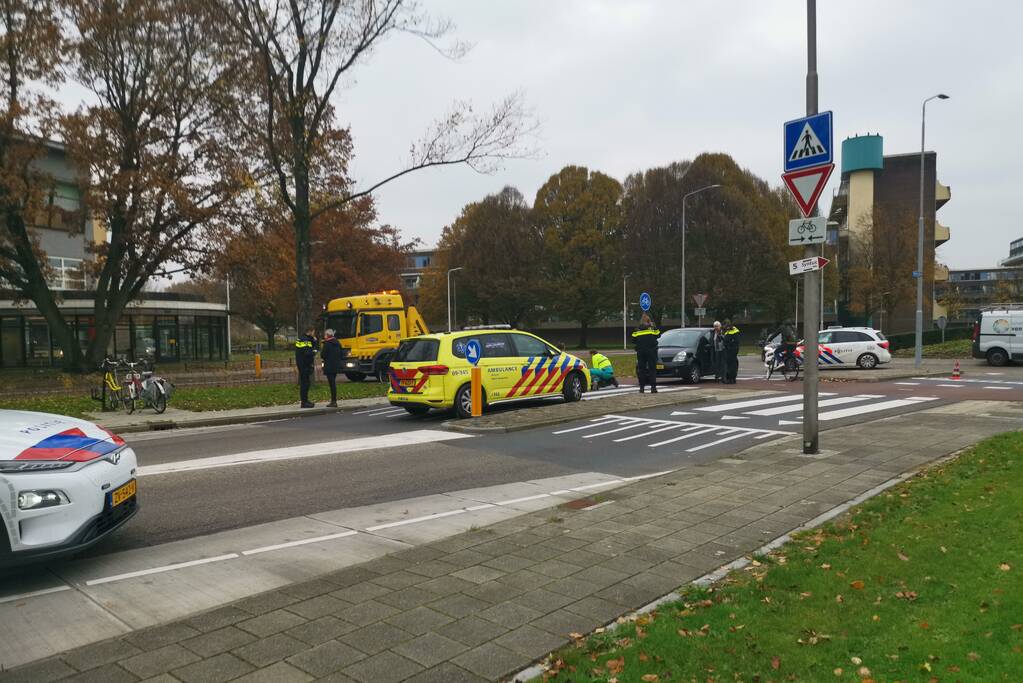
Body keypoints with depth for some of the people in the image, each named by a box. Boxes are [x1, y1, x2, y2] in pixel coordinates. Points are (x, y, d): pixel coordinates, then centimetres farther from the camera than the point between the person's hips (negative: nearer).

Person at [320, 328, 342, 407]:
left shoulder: (327, 344, -12)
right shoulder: (337, 343, 10)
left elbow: (322, 355, -13)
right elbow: (341, 354, 12)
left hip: (329, 366, -7)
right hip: (336, 366, 7)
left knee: (332, 383, -5)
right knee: (333, 383, 15)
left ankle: (334, 402, -3)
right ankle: (333, 400, 19)